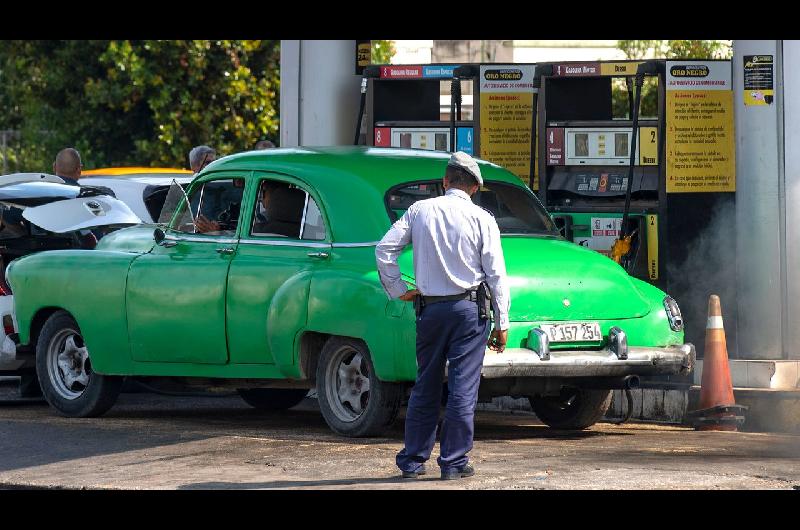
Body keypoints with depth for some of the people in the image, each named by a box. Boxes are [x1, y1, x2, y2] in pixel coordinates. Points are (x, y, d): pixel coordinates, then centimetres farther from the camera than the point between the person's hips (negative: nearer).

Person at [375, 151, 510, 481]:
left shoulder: (420, 211, 2)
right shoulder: (481, 219, -4)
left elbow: (384, 250, -2)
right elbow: (496, 274, -5)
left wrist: (397, 290, 7)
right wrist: (502, 324, -2)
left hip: (429, 308, 3)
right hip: (469, 308, -3)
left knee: (425, 386, 12)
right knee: (463, 388, 0)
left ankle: (413, 460, 14)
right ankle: (453, 462, -1)